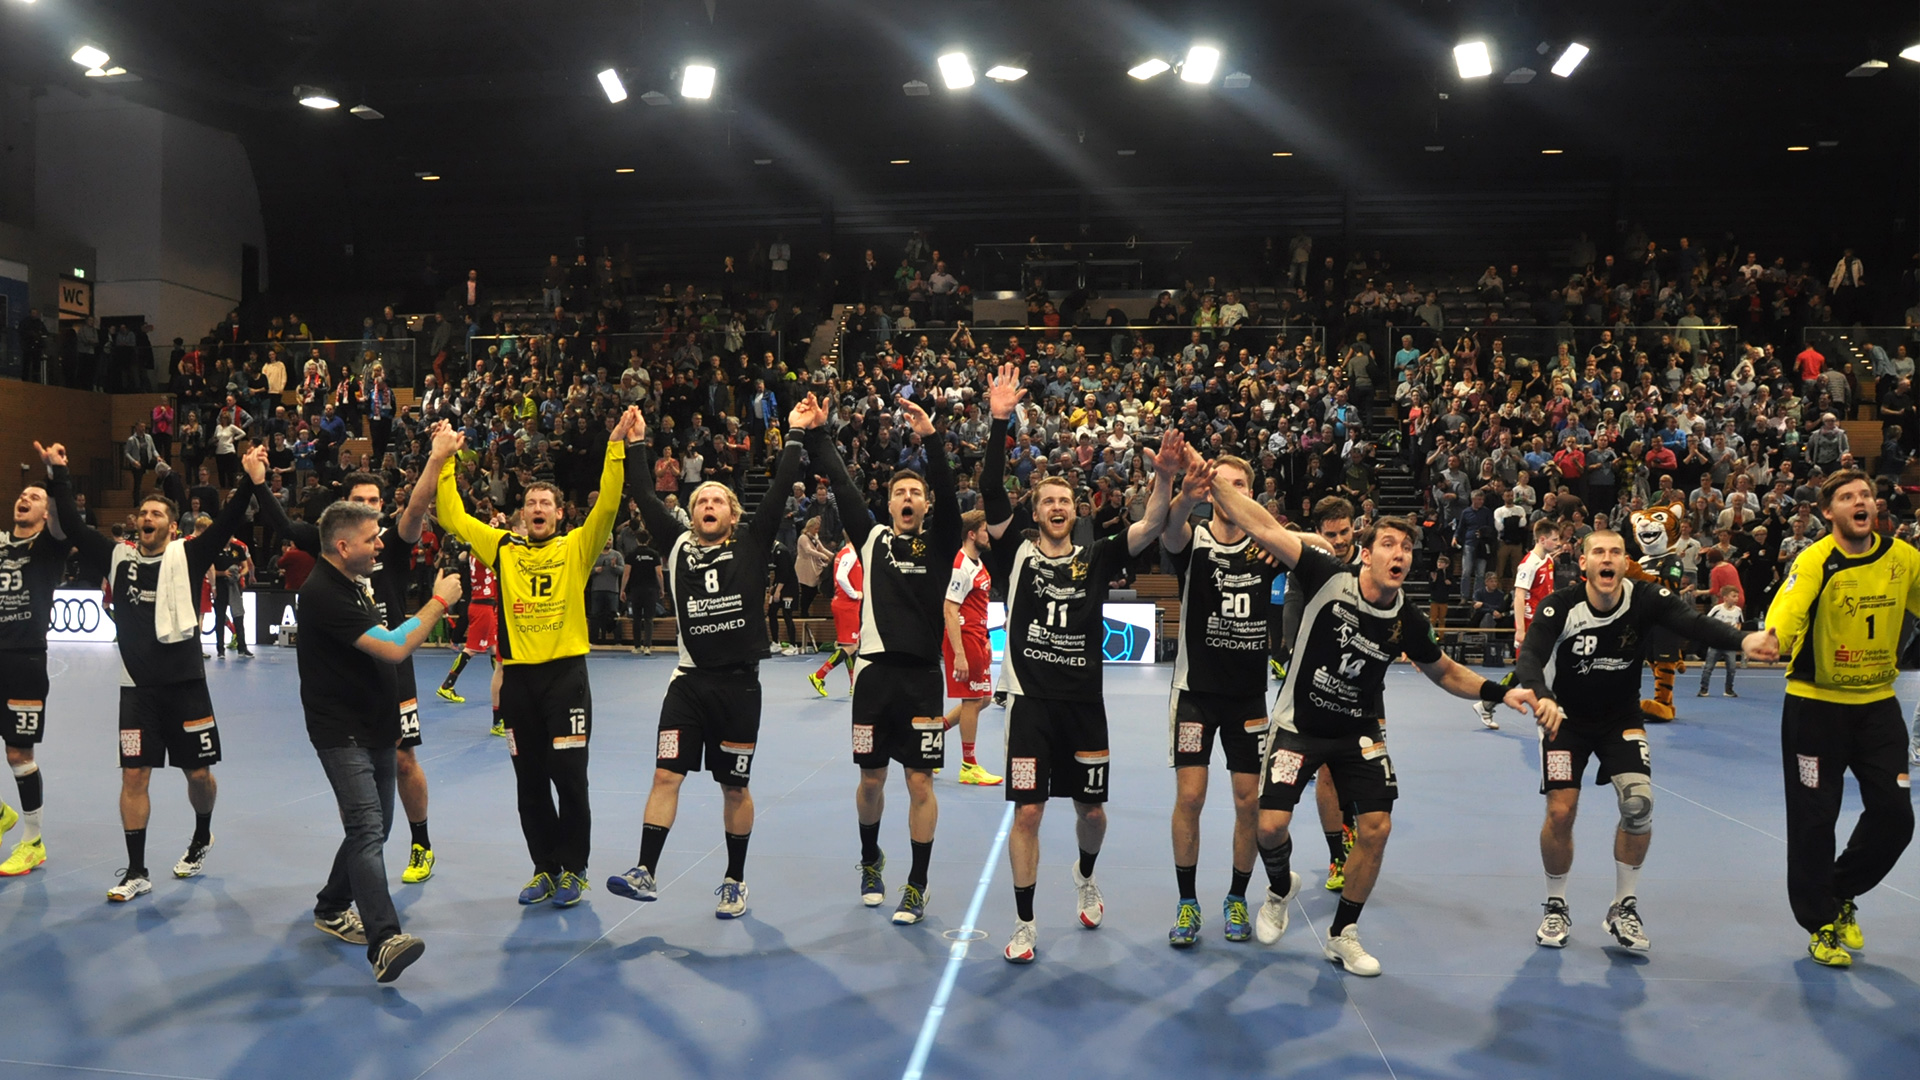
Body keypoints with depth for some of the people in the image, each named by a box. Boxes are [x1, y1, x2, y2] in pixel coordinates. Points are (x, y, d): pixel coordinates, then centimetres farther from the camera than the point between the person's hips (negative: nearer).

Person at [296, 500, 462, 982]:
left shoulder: (353, 583, 12)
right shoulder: (323, 593, -20)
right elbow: (393, 648, -25)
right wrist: (439, 602, -16)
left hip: (377, 727, 10)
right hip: (342, 733, -10)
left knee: (374, 827, 17)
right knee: (367, 828, -20)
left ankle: (332, 909, 35)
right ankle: (384, 940, -28)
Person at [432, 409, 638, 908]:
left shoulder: (577, 547, 3)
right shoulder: (504, 550, 10)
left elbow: (607, 504, -9)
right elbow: (452, 517, 8)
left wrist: (616, 445, -18)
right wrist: (442, 460, 3)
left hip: (566, 673, -3)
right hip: (518, 676, 3)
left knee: (569, 775, -2)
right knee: (529, 779, 10)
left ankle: (573, 870, 12)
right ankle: (545, 867, 23)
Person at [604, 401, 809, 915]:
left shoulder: (751, 547, 2)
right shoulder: (678, 545, 9)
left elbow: (778, 494, -4)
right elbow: (645, 499, 8)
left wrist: (795, 437, -5)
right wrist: (636, 445, 7)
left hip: (739, 683, -2)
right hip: (689, 680, 2)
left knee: (735, 786, 7)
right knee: (666, 775, -4)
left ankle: (735, 882, 20)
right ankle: (646, 873, 1)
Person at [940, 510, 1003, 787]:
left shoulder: (977, 563, 13)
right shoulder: (960, 566, -17)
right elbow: (950, 610, -21)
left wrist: (984, 639, 19)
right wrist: (959, 655, -24)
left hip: (976, 639, 10)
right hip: (963, 639, -10)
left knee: (980, 698, 14)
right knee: (973, 700, -2)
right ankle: (969, 766, 9)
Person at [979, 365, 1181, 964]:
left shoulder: (1095, 558, 7)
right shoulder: (1016, 554, 1)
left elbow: (1150, 527, -4)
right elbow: (992, 493, -12)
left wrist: (1163, 477, -21)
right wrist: (999, 421, -22)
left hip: (1085, 701, 2)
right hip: (1030, 700, -2)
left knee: (1091, 810, 12)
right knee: (1027, 812, -3)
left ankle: (1085, 876, 45)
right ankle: (1025, 924, 11)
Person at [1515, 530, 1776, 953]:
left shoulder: (1647, 598, -18)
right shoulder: (1560, 607, -22)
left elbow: (1694, 622, -35)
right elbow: (1529, 659, -34)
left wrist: (1743, 639, -56)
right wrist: (1542, 698, -55)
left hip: (1622, 719, 2)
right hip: (1567, 719, -2)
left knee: (1639, 801, -17)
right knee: (1560, 812, -11)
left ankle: (1624, 908, 5)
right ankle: (1556, 907, 14)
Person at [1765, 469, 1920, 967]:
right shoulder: (1816, 560, -17)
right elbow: (1789, 606, -35)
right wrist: (1772, 638, -56)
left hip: (1878, 702, 4)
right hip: (1816, 702, -4)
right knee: (1814, 818, 2)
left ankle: (1841, 896, 30)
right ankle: (1821, 923, 20)